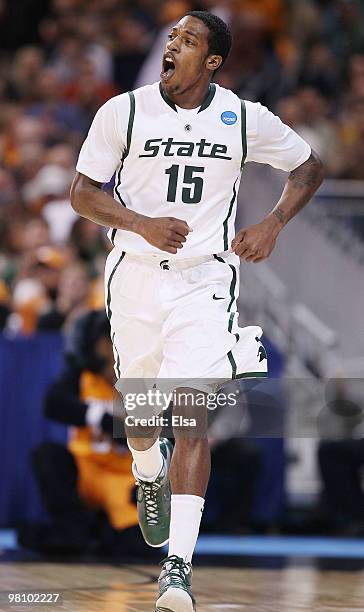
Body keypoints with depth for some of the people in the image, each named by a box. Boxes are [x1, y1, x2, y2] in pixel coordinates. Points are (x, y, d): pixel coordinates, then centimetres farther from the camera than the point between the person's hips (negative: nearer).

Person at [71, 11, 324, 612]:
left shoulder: (245, 119, -3)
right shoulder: (124, 111, -5)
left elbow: (310, 167, 12)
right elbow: (82, 194, -2)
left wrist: (272, 225, -4)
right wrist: (144, 224, -18)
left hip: (204, 282, -2)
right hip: (136, 275, 2)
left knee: (191, 412, -15)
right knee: (139, 409, 15)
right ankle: (148, 478, 52)